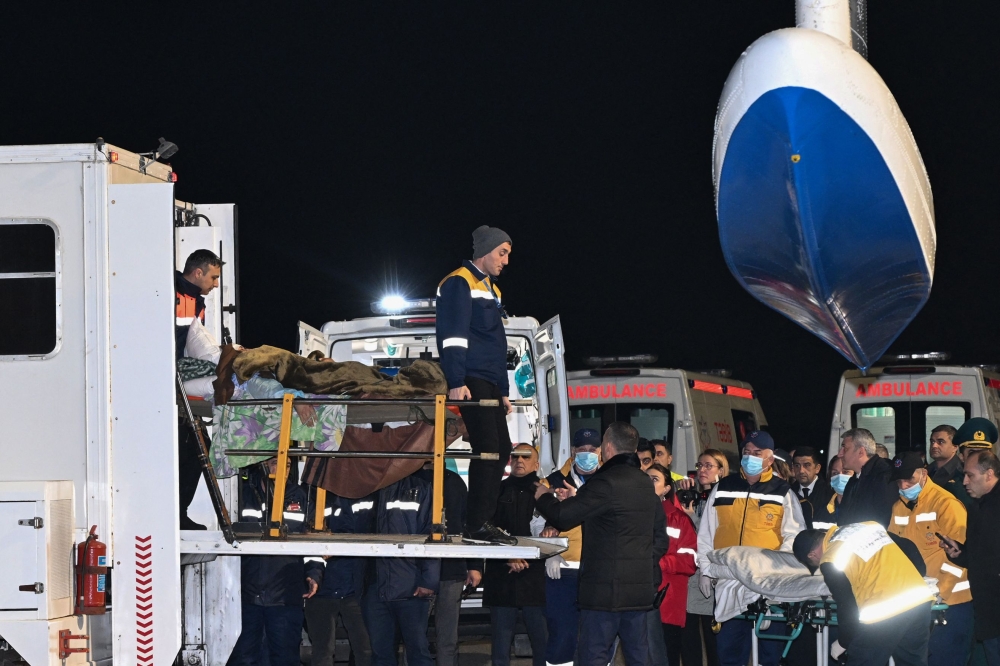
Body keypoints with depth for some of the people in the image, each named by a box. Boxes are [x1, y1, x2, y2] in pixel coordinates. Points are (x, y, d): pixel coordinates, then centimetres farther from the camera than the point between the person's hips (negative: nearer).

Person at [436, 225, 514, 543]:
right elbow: (454, 336, -16)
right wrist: (456, 383, -24)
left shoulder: (491, 289, 23)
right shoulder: (459, 283, -6)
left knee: (501, 448, 8)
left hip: (490, 383, 10)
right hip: (471, 382, -10)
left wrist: (503, 391, 22)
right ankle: (478, 524, -11)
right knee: (487, 447, -13)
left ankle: (483, 520, 12)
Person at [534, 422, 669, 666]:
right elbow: (660, 537, 18)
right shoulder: (646, 484, 12)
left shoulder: (605, 483, -14)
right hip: (640, 588, 8)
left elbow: (562, 517, -12)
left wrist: (543, 497, 8)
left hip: (605, 589, -8)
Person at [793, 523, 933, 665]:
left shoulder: (830, 561, -2)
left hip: (885, 612, -7)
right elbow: (909, 548, 22)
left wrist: (843, 643, 15)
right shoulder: (867, 526, 18)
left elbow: (846, 606, 0)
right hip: (921, 599, 7)